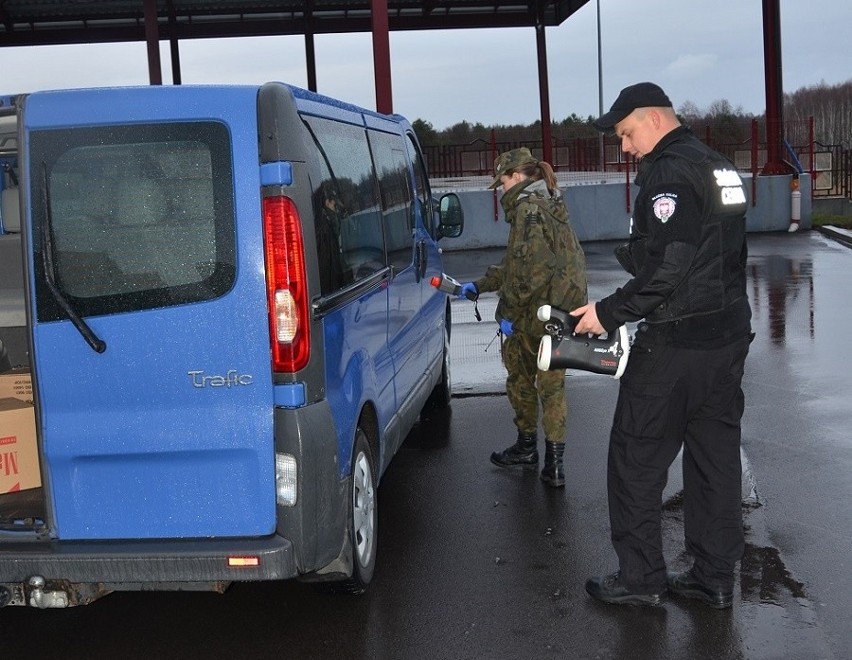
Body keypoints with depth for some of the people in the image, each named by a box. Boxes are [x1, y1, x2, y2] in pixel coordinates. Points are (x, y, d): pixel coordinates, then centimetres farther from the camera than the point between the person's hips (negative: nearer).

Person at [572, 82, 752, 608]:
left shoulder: (668, 173, -15)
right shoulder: (720, 168, 15)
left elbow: (666, 269, -24)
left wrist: (609, 313, -16)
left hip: (675, 346, -9)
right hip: (729, 335, 9)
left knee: (636, 461, 3)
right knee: (716, 456, 13)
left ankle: (641, 579, 11)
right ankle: (715, 578, 22)